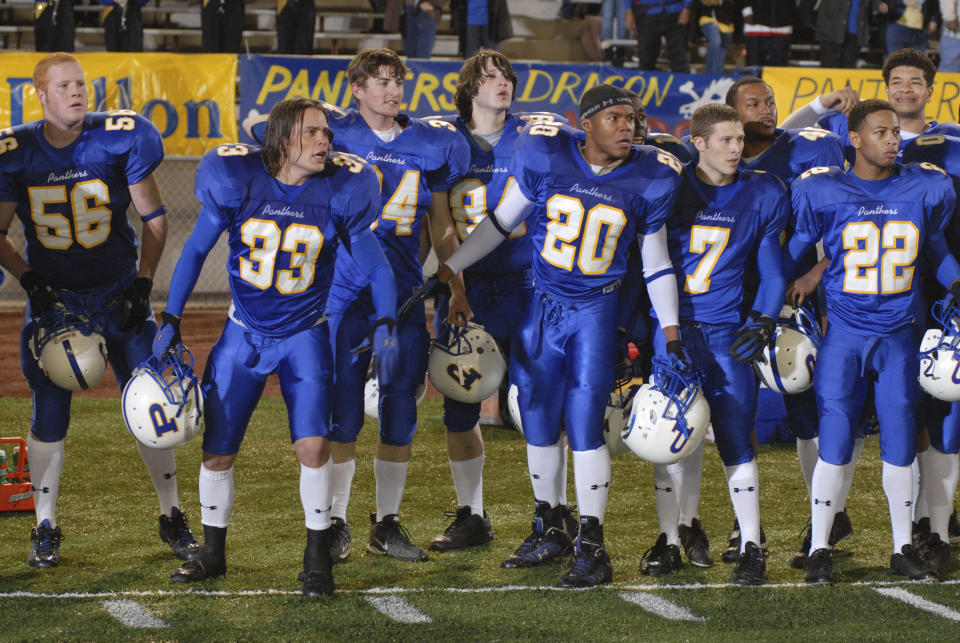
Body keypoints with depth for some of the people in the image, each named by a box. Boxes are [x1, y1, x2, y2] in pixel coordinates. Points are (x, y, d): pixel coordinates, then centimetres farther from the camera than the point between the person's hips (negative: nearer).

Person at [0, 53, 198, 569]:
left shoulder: (120, 140, -11)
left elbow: (154, 219, -1)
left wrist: (142, 284, -7)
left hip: (119, 292, 0)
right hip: (54, 296, 0)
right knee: (49, 416, -2)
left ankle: (172, 516, 15)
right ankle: (46, 527, 13)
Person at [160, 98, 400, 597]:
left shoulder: (339, 191, -15)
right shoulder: (238, 182, -15)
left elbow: (375, 266, -3)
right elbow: (196, 251, -2)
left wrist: (385, 327, -14)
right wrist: (170, 322, -2)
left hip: (305, 335, -1)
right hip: (244, 333, 1)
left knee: (312, 444, -15)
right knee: (217, 452, 4)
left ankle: (317, 558, 2)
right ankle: (212, 555, 25)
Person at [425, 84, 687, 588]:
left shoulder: (648, 179, -6)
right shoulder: (547, 156, -7)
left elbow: (655, 262, 4)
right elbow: (501, 222, 3)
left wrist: (671, 335, 2)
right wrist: (447, 271, 1)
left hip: (596, 310, -2)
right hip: (542, 304, 2)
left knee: (585, 424, -10)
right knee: (538, 419, 10)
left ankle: (592, 547, -3)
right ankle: (548, 528, 28)